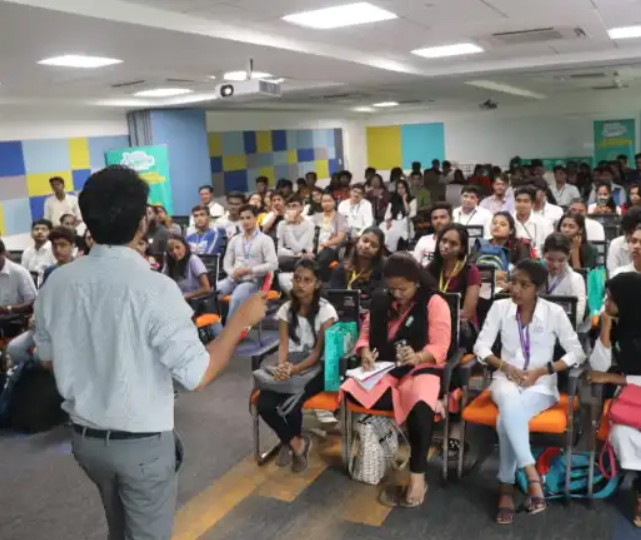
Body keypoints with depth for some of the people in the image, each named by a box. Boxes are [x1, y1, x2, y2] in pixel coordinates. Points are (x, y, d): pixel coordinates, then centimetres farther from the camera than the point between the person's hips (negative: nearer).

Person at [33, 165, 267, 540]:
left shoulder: (56, 284, -8)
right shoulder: (155, 288, -25)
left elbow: (49, 358, 7)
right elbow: (198, 375, -23)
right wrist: (241, 320, -12)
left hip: (84, 436, 6)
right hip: (143, 442, -5)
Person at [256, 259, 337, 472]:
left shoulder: (326, 310, -7)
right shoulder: (286, 309, 6)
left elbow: (318, 352, -12)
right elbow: (283, 344, -1)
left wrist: (294, 369, -28)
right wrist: (281, 366, -24)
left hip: (314, 370, -4)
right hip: (289, 368, 4)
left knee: (289, 405, -28)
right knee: (263, 404, -22)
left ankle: (290, 442, 9)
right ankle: (296, 443, 4)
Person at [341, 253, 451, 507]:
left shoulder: (434, 303, -4)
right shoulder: (380, 301, 10)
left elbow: (439, 347, -11)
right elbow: (366, 333, 12)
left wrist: (417, 357, -32)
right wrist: (365, 351, -11)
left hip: (421, 368, -4)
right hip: (384, 369, 4)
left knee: (420, 407, -37)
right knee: (351, 392, -25)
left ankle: (417, 475, -22)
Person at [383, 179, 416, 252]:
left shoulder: (412, 200, 11)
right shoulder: (393, 200, 22)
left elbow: (410, 214, -3)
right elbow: (388, 213, 13)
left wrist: (404, 200, -2)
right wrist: (388, 221, -7)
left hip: (405, 224, -3)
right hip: (393, 223, 3)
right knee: (384, 231, -31)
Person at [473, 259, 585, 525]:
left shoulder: (554, 312, -5)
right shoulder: (500, 307, -1)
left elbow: (577, 353, -5)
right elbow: (481, 346, -1)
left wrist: (541, 370, -15)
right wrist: (506, 367, -17)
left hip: (541, 384, -2)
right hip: (506, 379, 2)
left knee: (506, 419, -33)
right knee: (509, 403, -37)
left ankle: (506, 485, -17)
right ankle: (531, 475, -28)